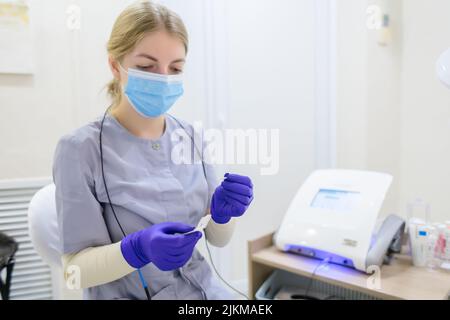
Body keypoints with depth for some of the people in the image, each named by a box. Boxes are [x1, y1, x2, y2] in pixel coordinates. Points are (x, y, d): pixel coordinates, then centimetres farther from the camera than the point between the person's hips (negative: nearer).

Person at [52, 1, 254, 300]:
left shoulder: (191, 137, -2)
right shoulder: (81, 149, -13)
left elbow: (218, 239, 3)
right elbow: (76, 267, -9)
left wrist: (223, 211, -17)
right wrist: (138, 248, -25)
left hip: (204, 287, 3)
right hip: (130, 294, -2)